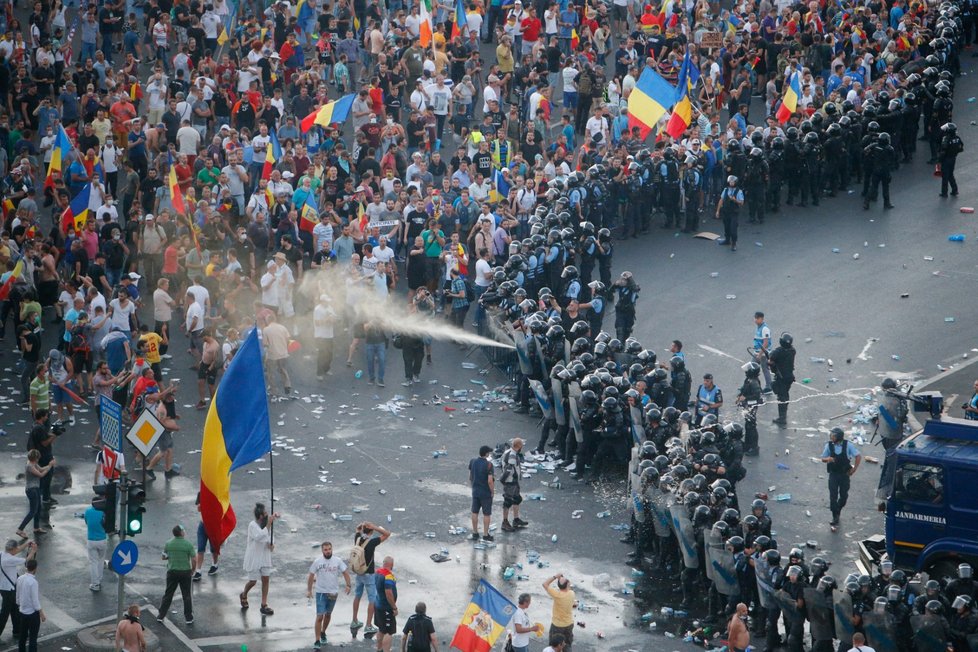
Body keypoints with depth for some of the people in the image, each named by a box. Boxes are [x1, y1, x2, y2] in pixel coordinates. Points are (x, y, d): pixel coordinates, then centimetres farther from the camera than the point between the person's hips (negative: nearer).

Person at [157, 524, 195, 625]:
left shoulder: (168, 544, -4)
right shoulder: (188, 544, -12)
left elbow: (163, 557, 5)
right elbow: (194, 560, -12)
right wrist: (192, 570, 4)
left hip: (172, 571, 2)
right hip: (185, 572, -2)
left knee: (167, 595, 11)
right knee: (187, 596, 9)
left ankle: (161, 616, 13)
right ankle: (189, 618, 12)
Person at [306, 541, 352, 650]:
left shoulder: (338, 561, -3)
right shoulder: (317, 562, -7)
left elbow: (345, 572, 1)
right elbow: (311, 576, 1)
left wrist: (348, 585, -12)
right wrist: (309, 590, -1)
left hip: (333, 592, 3)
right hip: (321, 593, -3)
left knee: (328, 615, 19)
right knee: (319, 616, -10)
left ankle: (323, 633, 42)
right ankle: (317, 641, -8)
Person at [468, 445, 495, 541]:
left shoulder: (472, 461, -3)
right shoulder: (488, 465, -21)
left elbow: (470, 477, 6)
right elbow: (490, 481, -23)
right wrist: (492, 491, -8)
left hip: (475, 491, 5)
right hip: (486, 493, -5)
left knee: (475, 512, 15)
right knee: (486, 514, 7)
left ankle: (475, 533, 22)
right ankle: (485, 535, 12)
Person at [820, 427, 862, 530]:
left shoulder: (847, 445, -12)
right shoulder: (829, 445, -8)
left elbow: (858, 456, -4)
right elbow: (823, 458, 2)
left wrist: (854, 469, -8)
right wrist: (828, 459, -22)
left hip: (844, 474, 0)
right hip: (833, 474, 0)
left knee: (844, 496, 10)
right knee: (833, 496, -4)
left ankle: (838, 510, 37)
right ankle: (835, 518, 4)